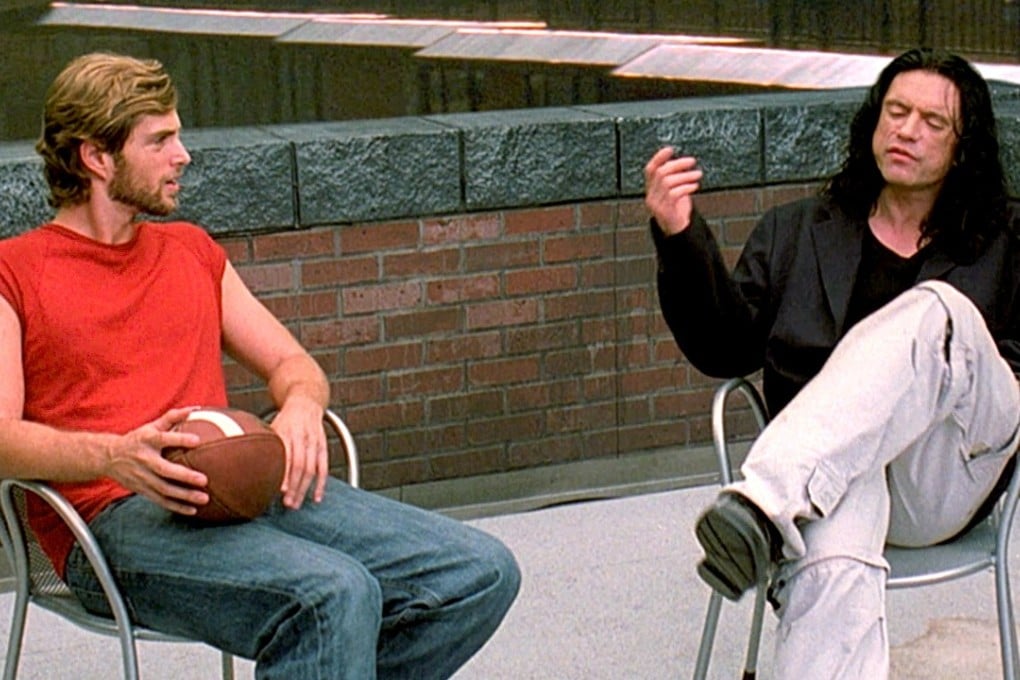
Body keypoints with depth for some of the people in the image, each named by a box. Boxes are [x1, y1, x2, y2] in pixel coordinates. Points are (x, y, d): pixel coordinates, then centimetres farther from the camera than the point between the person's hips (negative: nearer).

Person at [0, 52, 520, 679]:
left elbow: (292, 362, 27)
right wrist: (116, 455, -24)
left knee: (482, 573, -11)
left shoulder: (192, 251, 27)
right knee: (334, 594, -34)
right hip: (117, 516, -7)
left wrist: (299, 408, 1)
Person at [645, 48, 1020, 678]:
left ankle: (764, 507, -50)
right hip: (832, 470, 0)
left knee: (936, 312, -33)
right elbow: (726, 348, 16)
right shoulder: (795, 234, 27)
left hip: (948, 471, 0)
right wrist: (682, 240, 1)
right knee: (831, 568, -39)